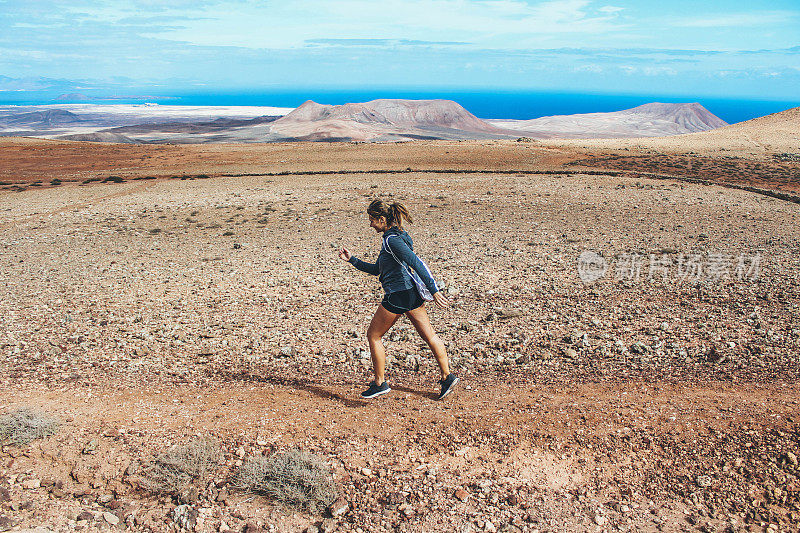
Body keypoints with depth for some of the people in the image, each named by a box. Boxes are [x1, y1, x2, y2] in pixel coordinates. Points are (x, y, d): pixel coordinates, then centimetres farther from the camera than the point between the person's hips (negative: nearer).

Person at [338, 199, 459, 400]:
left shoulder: (392, 240, -16)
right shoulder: (395, 236, 16)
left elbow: (417, 264, -24)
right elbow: (376, 269, 22)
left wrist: (434, 290, -26)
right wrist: (352, 259, 18)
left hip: (398, 296, -10)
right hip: (413, 293, 10)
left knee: (373, 336, 7)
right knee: (428, 335, 12)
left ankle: (379, 383, 15)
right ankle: (447, 376, 16)